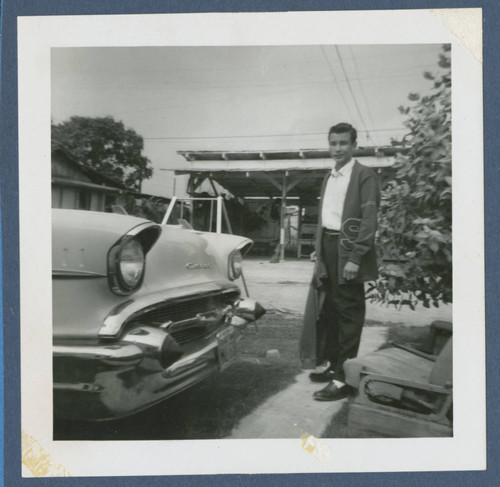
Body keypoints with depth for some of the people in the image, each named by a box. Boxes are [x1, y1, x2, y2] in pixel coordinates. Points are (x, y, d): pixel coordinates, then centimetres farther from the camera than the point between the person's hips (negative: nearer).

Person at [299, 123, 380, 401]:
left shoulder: (365, 176, -7)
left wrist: (355, 258, -19)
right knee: (327, 312, 15)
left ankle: (344, 379, 8)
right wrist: (320, 250, 12)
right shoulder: (329, 178, 17)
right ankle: (333, 366, 30)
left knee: (348, 315, -1)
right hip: (327, 251, 8)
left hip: (347, 252, -7)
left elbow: (369, 220, -14)